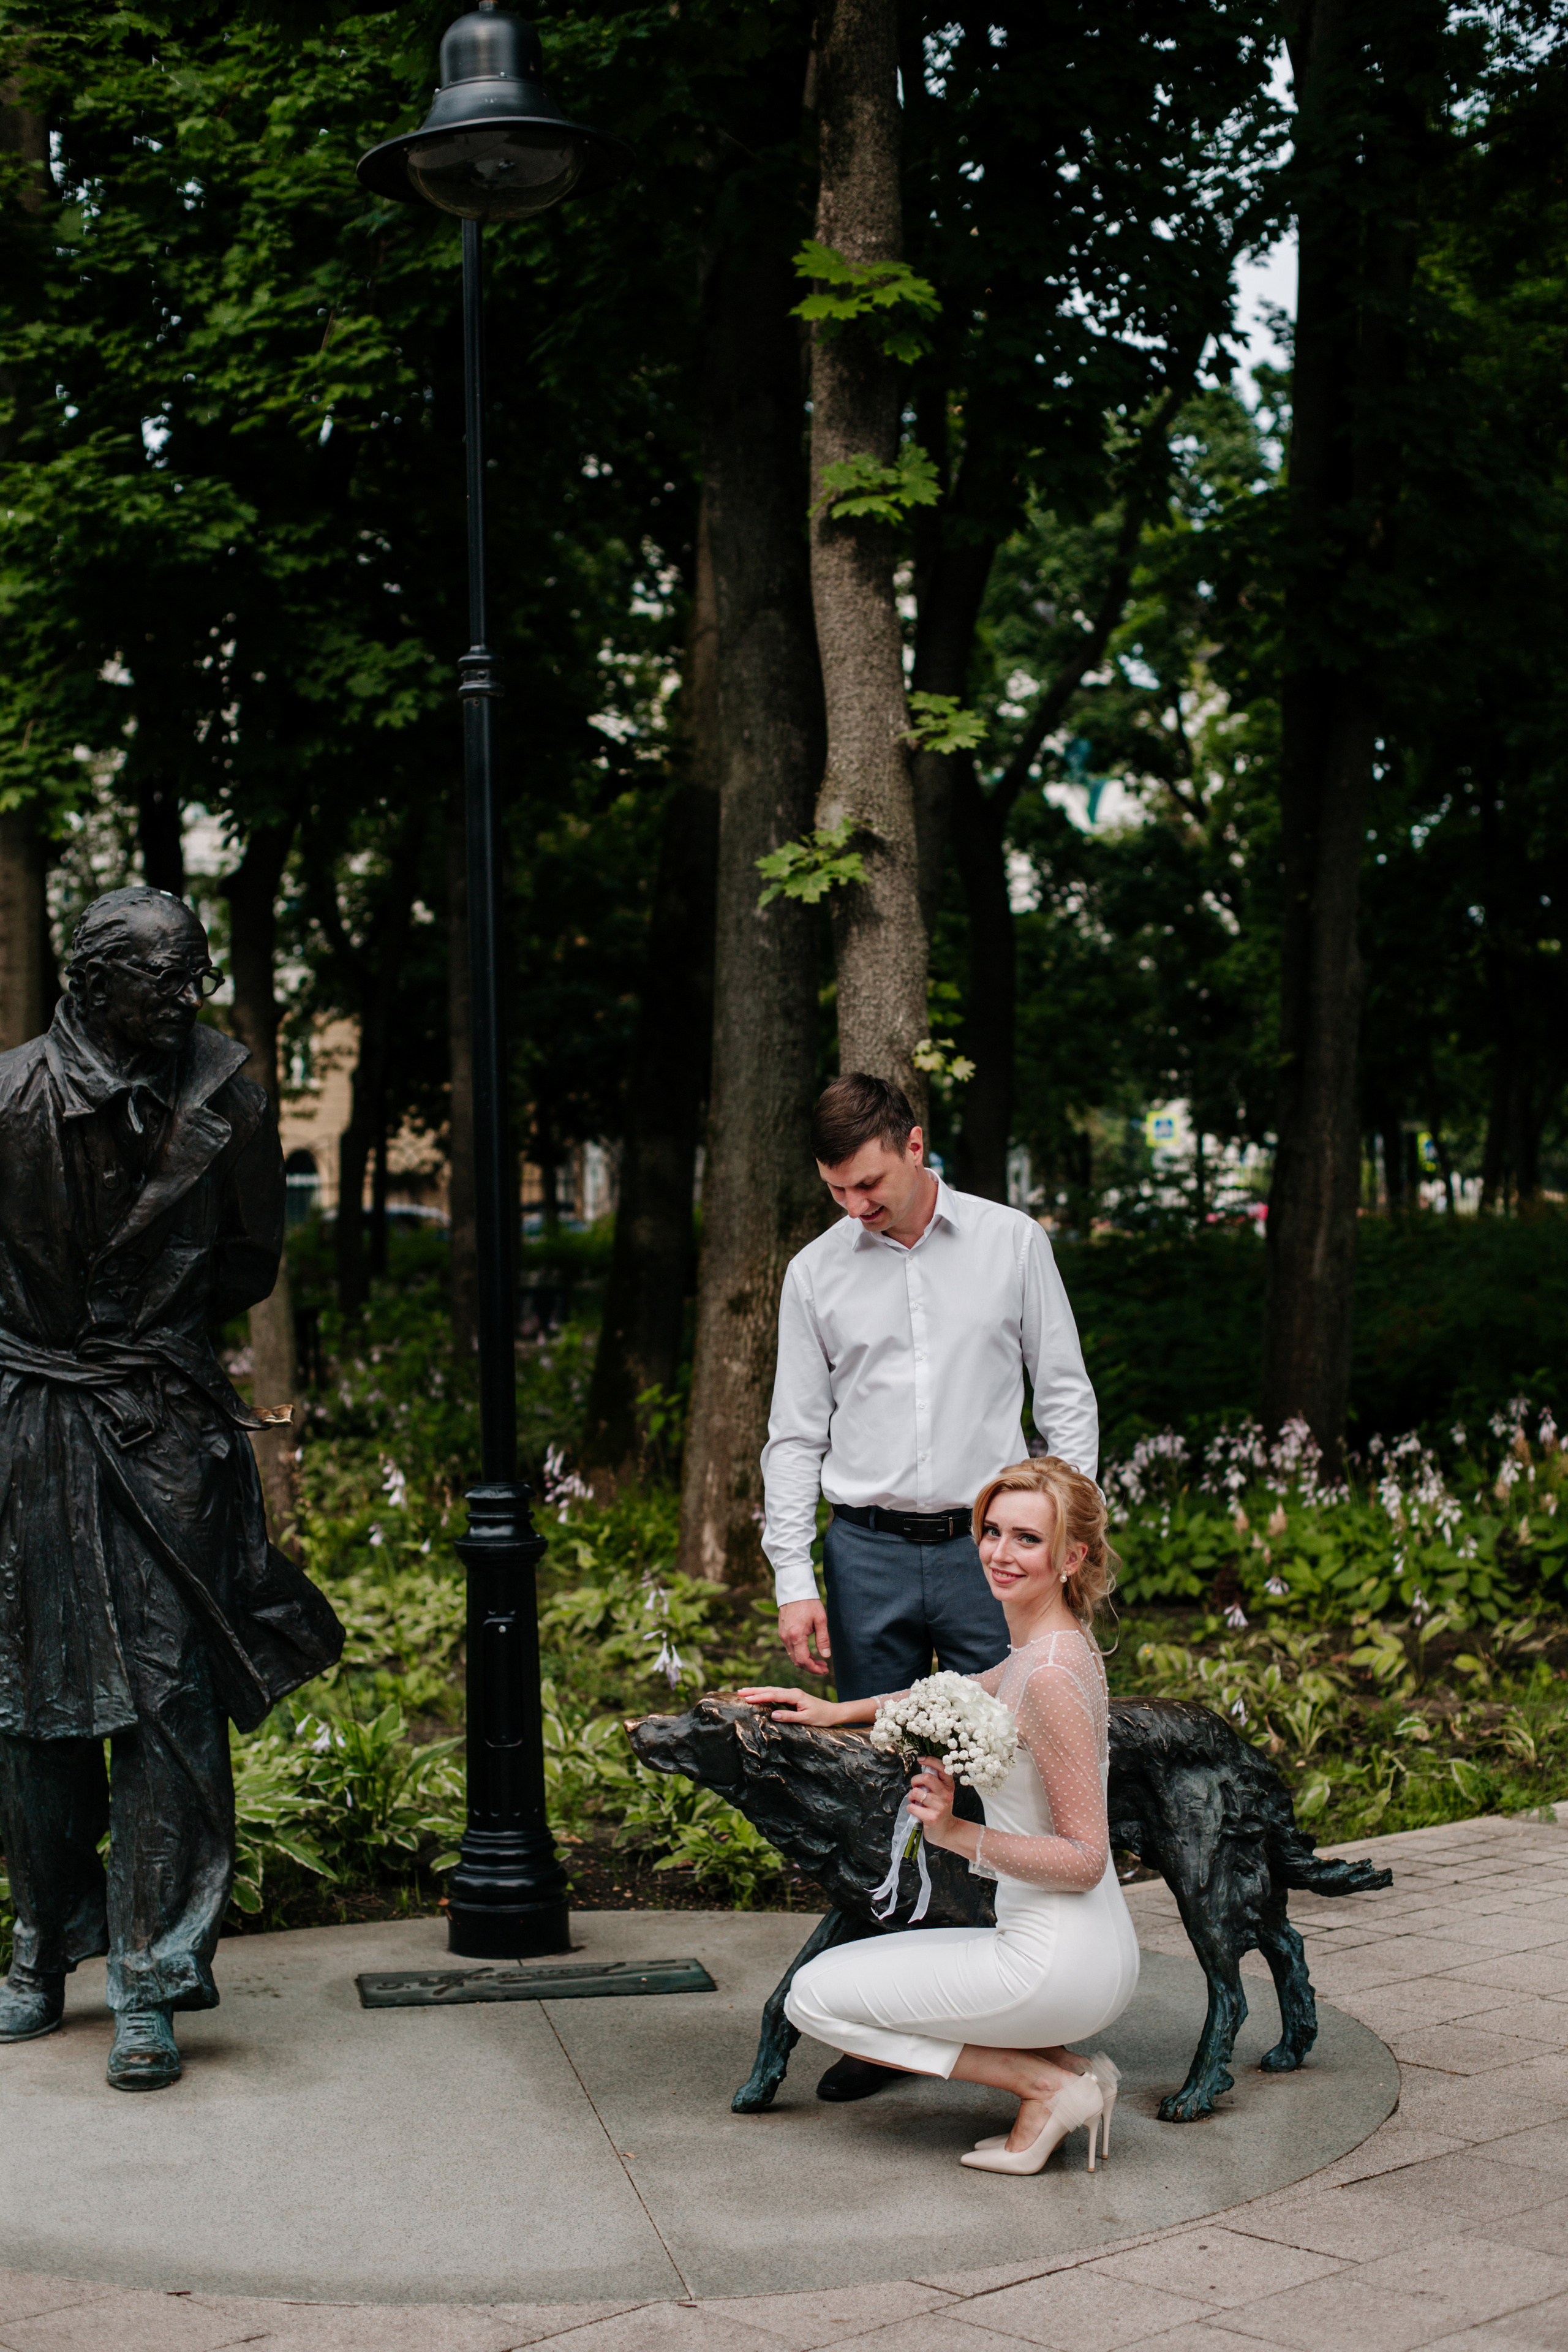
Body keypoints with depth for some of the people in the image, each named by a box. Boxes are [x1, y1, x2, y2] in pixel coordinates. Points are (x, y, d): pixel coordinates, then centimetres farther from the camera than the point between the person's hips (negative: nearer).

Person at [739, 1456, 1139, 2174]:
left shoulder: (1052, 1678, -21)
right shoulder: (1042, 1649, 7)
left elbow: (1084, 1859, -21)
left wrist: (959, 1835, -25)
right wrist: (837, 1711, 27)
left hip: (1058, 1961, -10)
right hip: (1078, 1952, 10)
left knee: (816, 1996, 0)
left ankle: (1048, 2084, -3)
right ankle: (1068, 2070, 11)